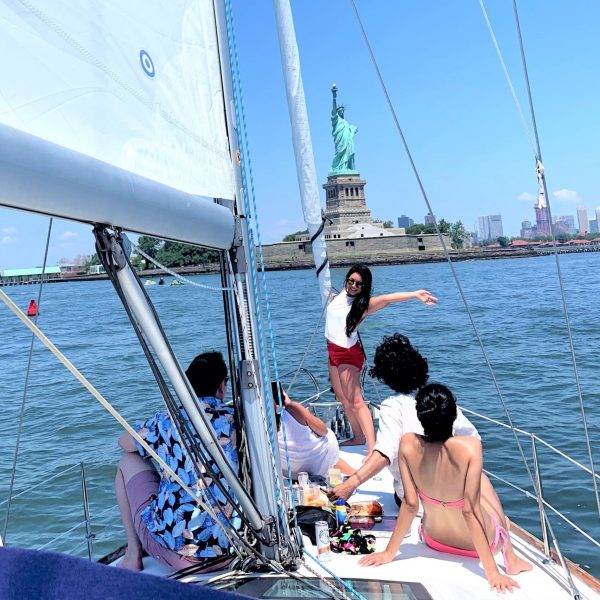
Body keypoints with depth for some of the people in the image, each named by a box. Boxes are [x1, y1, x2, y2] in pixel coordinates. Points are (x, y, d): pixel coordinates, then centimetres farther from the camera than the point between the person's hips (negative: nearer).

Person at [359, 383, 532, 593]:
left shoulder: (408, 444, -26)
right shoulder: (470, 447, -34)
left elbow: (410, 504, -19)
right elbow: (470, 510, -29)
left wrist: (389, 552, -6)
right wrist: (491, 571, -19)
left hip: (434, 540, 3)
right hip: (479, 541, -2)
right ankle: (511, 559, 37)